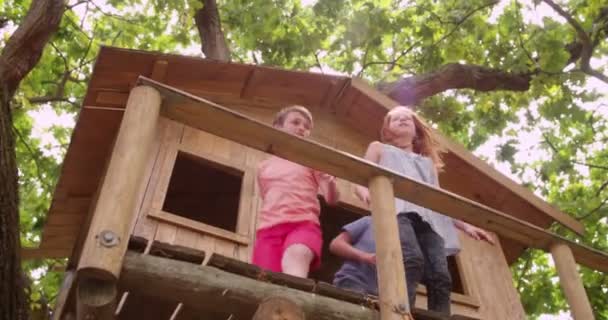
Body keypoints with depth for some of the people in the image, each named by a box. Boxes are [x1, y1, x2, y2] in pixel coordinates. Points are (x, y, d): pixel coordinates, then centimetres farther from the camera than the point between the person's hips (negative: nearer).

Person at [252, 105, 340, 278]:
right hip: (269, 228, 3)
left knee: (296, 255, -37)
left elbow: (331, 199, 6)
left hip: (304, 223, -2)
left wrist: (330, 181, -16)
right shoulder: (264, 167, 24)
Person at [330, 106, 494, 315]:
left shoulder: (427, 161, 40)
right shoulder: (380, 149, 30)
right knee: (412, 259, -34)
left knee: (440, 277, -17)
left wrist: (465, 225, 22)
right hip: (397, 209, -4)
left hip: (428, 219, 4)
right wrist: (366, 192, -11)